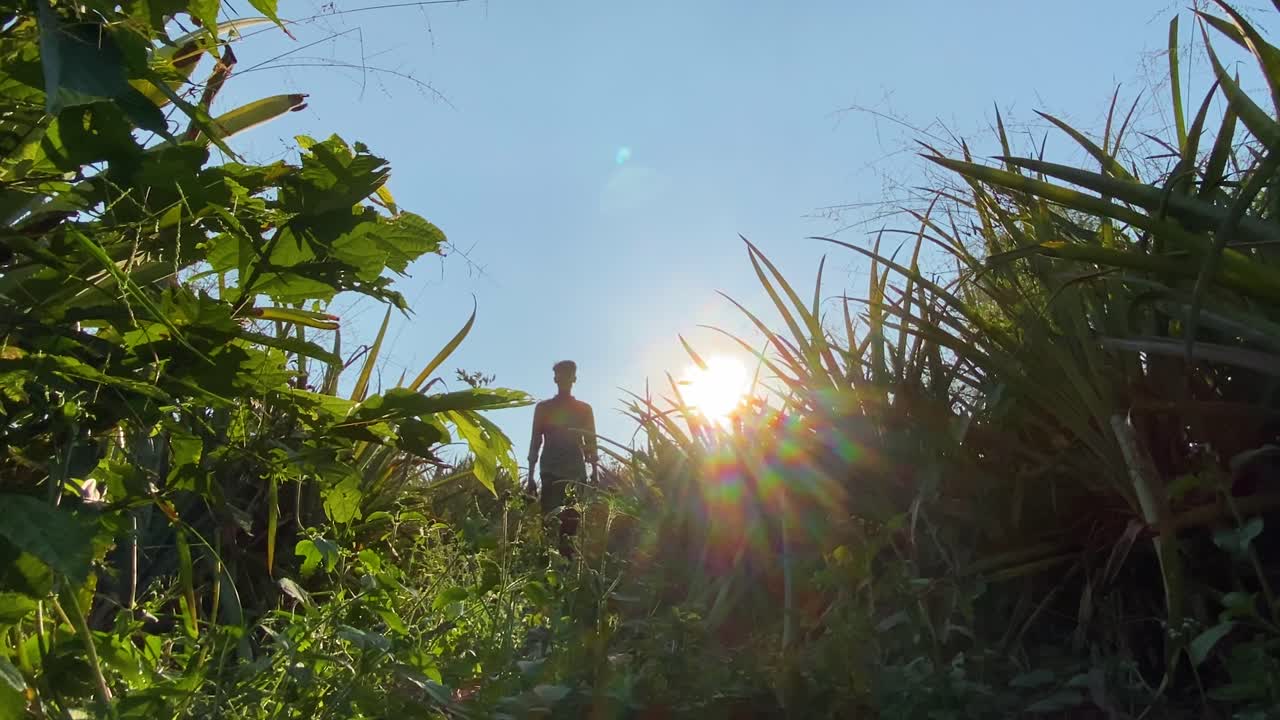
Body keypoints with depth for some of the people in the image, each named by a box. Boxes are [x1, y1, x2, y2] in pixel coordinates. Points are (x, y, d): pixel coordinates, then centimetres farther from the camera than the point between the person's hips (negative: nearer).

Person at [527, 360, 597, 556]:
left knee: (574, 522, -7)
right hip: (551, 474, -1)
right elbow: (536, 442, 9)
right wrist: (531, 475, 2)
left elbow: (591, 443, 13)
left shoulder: (584, 409, 15)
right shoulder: (543, 408, 13)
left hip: (577, 473, 1)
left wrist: (594, 474, 3)